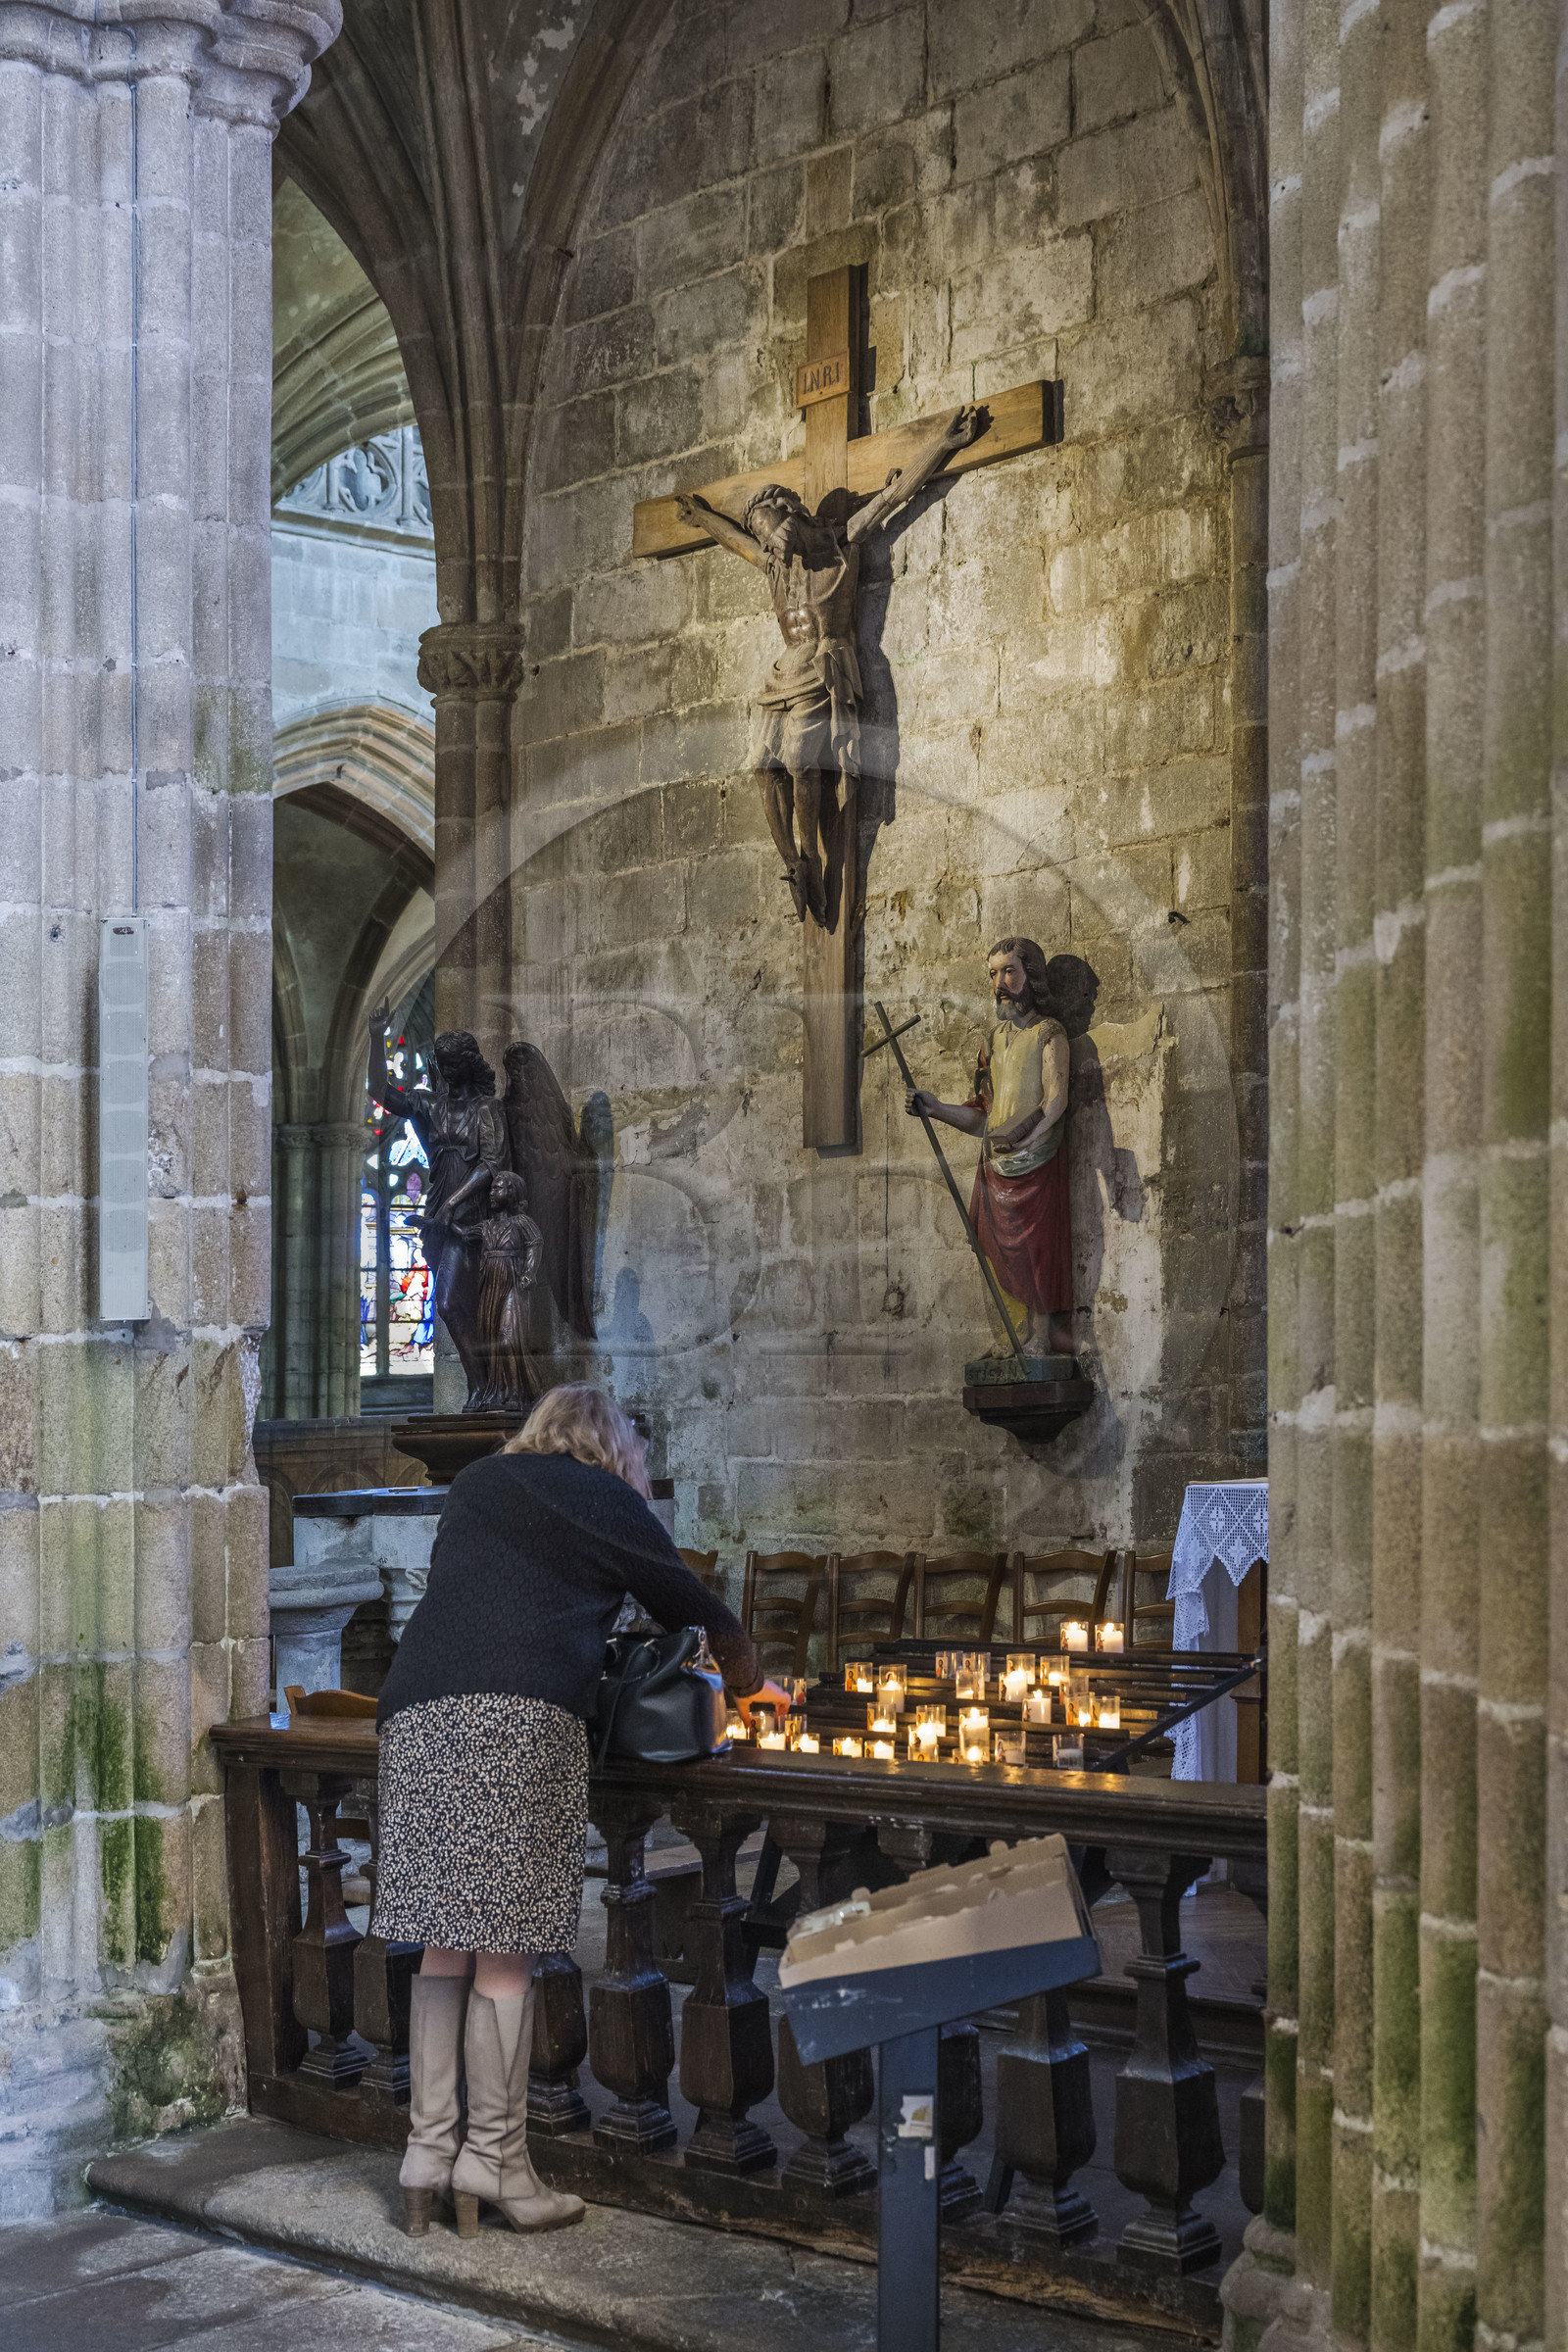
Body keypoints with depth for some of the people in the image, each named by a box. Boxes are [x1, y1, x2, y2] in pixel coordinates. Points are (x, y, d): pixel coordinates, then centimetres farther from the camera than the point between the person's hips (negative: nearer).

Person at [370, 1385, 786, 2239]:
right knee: (506, 1951, -1)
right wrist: (750, 1684, 40)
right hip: (519, 1720, -5)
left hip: (415, 1712, 5)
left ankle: (428, 2149, 11)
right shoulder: (603, 1499, 14)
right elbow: (691, 1604, 22)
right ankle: (494, 2158, 2)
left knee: (445, 1943, 9)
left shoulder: (475, 1486, 26)